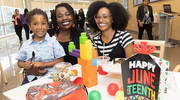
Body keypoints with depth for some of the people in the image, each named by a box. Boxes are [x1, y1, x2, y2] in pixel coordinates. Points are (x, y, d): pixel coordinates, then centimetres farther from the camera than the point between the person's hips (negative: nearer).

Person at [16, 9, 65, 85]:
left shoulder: (53, 41, 0)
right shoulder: (26, 45, 7)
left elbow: (61, 60, -2)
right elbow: (20, 62, 17)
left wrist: (44, 64, -13)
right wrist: (25, 65, -7)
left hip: (50, 76, -3)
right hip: (31, 77, 3)